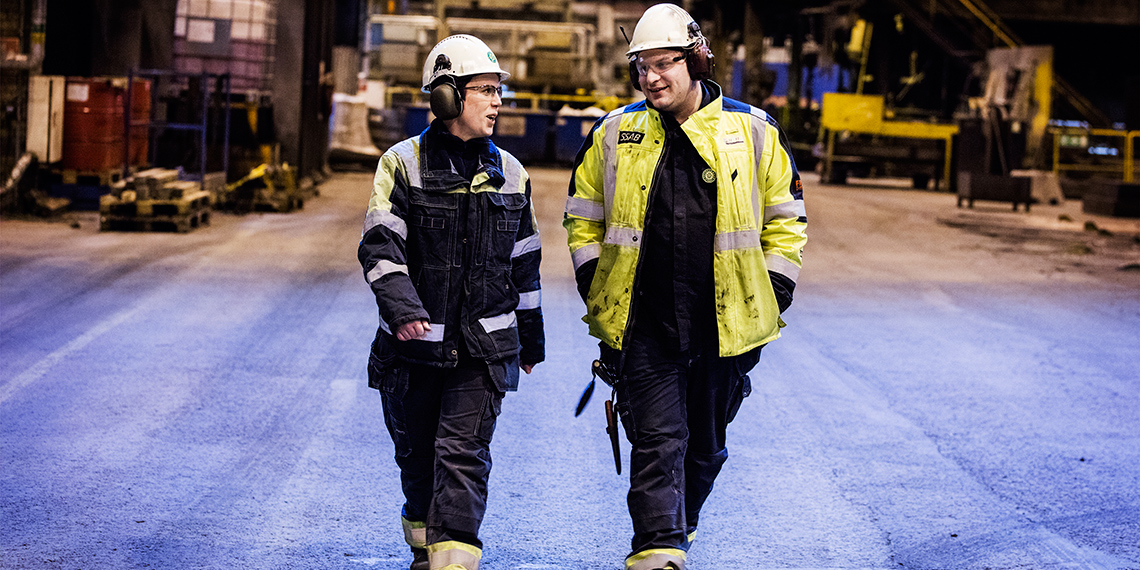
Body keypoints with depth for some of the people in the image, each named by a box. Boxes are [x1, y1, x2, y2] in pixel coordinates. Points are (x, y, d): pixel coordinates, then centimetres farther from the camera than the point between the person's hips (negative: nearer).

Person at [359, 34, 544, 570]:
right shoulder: (403, 164, -3)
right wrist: (402, 307, -29)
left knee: (463, 452, -9)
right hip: (414, 342, -1)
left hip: (484, 345, 1)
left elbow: (524, 263, 17)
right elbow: (380, 245, -13)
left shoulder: (510, 174, 8)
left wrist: (531, 340, 21)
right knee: (417, 455, 12)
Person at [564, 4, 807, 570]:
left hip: (724, 327, 1)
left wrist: (770, 299, 1)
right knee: (656, 441, -9)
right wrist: (598, 296, 3)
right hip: (642, 327, -1)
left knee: (705, 445, 15)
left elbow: (785, 223, 8)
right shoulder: (614, 136, 2)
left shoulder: (753, 132, 0)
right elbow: (583, 220, 12)